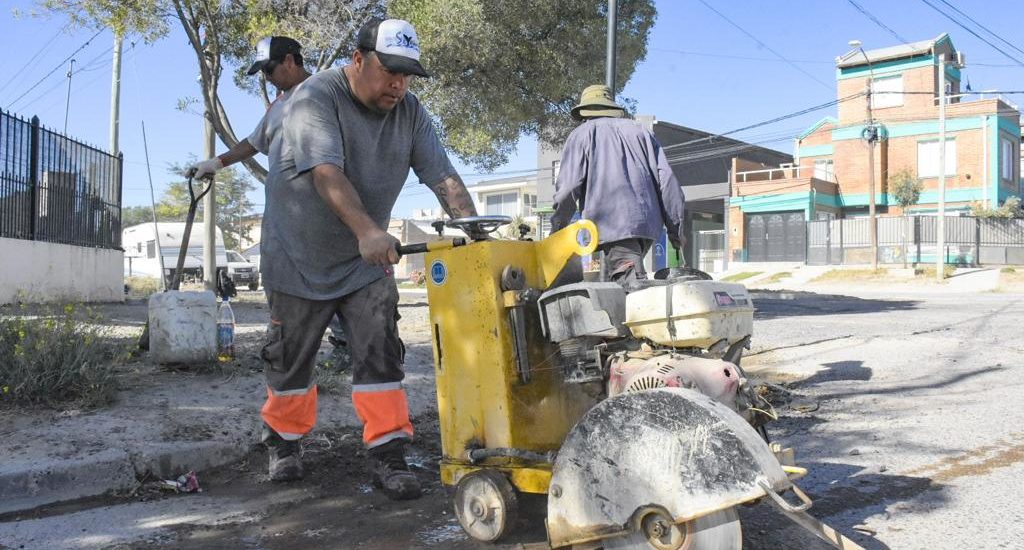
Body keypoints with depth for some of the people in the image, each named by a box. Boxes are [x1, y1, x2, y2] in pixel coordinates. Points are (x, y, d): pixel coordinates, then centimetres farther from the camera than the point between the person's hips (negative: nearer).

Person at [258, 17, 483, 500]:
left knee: (380, 355, -5)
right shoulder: (316, 97, -18)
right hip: (301, 255, -3)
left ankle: (387, 454, 2)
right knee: (291, 357, 10)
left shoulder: (410, 113, -3)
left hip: (367, 259, 4)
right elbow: (327, 172, -34)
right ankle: (283, 441, 31)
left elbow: (443, 177, -10)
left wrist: (473, 230, -26)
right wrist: (366, 229, -48)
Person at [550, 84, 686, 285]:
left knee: (630, 280, -14)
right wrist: (675, 226, 16)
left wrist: (558, 227, 9)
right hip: (649, 222, 6)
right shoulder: (640, 131, 23)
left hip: (611, 223, -5)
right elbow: (666, 179, 14)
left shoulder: (582, 134, 10)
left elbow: (568, 186, -2)